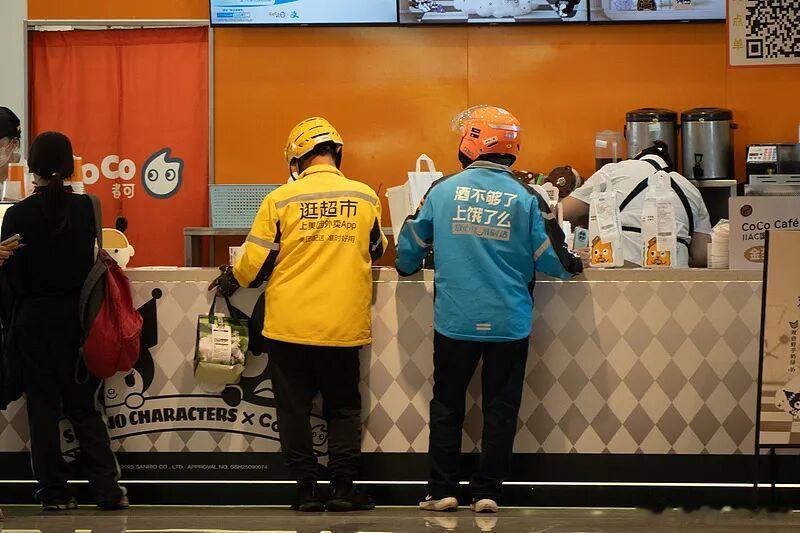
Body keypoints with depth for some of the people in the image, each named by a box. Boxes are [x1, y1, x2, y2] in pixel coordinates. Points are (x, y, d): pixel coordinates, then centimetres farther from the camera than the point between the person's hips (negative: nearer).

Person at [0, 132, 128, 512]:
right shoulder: (84, 207, -5)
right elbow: (91, 261, 2)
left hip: (34, 319, -1)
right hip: (76, 316, 1)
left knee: (43, 408, 5)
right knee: (84, 406, 8)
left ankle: (54, 491, 4)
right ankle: (107, 489, 0)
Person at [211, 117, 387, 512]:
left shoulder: (280, 199, -7)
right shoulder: (365, 198, -1)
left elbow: (255, 262, -3)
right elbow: (376, 251, 15)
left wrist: (230, 281, 18)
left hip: (289, 327, -1)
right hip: (344, 327, 1)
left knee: (294, 408, 9)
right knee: (343, 408, 12)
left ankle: (306, 487, 9)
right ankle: (342, 486, 7)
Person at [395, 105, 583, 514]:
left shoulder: (442, 191, -2)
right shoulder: (525, 198, -5)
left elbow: (411, 247, 6)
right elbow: (551, 258, -3)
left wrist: (407, 267, 29)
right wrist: (572, 267, 20)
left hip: (454, 322, 0)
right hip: (509, 323, 0)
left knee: (446, 405, 11)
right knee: (500, 407, 8)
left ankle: (443, 490, 10)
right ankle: (487, 491, 7)